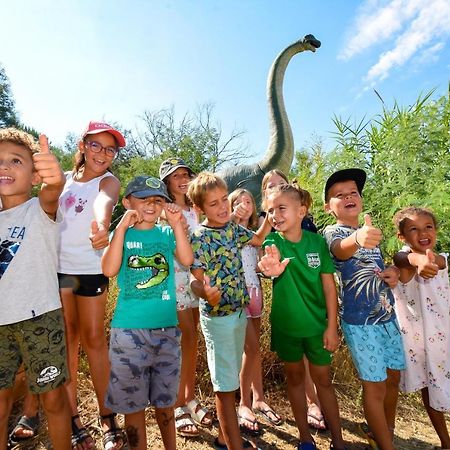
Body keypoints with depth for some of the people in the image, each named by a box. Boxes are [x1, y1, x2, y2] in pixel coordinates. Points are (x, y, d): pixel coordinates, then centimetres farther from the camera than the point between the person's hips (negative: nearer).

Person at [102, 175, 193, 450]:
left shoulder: (167, 234, 4)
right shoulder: (122, 235, 0)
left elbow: (187, 260, -13)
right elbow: (109, 270, -17)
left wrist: (177, 224, -16)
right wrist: (122, 227, -18)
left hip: (167, 328, 2)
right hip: (129, 330, -1)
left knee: (164, 399, 18)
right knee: (132, 401, 13)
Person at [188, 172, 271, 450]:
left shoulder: (232, 227, 3)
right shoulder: (200, 238, -17)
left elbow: (258, 239, 17)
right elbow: (196, 280, -18)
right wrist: (206, 293, -40)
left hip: (240, 311, 7)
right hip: (218, 316, -7)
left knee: (230, 379, 20)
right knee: (226, 384, 5)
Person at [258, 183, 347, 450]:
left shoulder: (317, 241, -10)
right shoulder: (272, 242, -12)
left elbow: (328, 285, -6)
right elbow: (271, 264, -34)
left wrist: (332, 326, -6)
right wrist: (272, 268, -58)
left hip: (317, 324, 0)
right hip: (286, 325, 0)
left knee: (324, 380, 14)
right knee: (295, 378, 17)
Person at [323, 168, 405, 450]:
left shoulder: (370, 230, 10)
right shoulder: (333, 231, -12)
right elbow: (341, 249, -37)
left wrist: (394, 271, -1)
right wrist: (358, 238, -60)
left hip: (388, 315, 7)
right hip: (360, 321, -7)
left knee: (394, 376, 18)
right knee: (375, 385, 1)